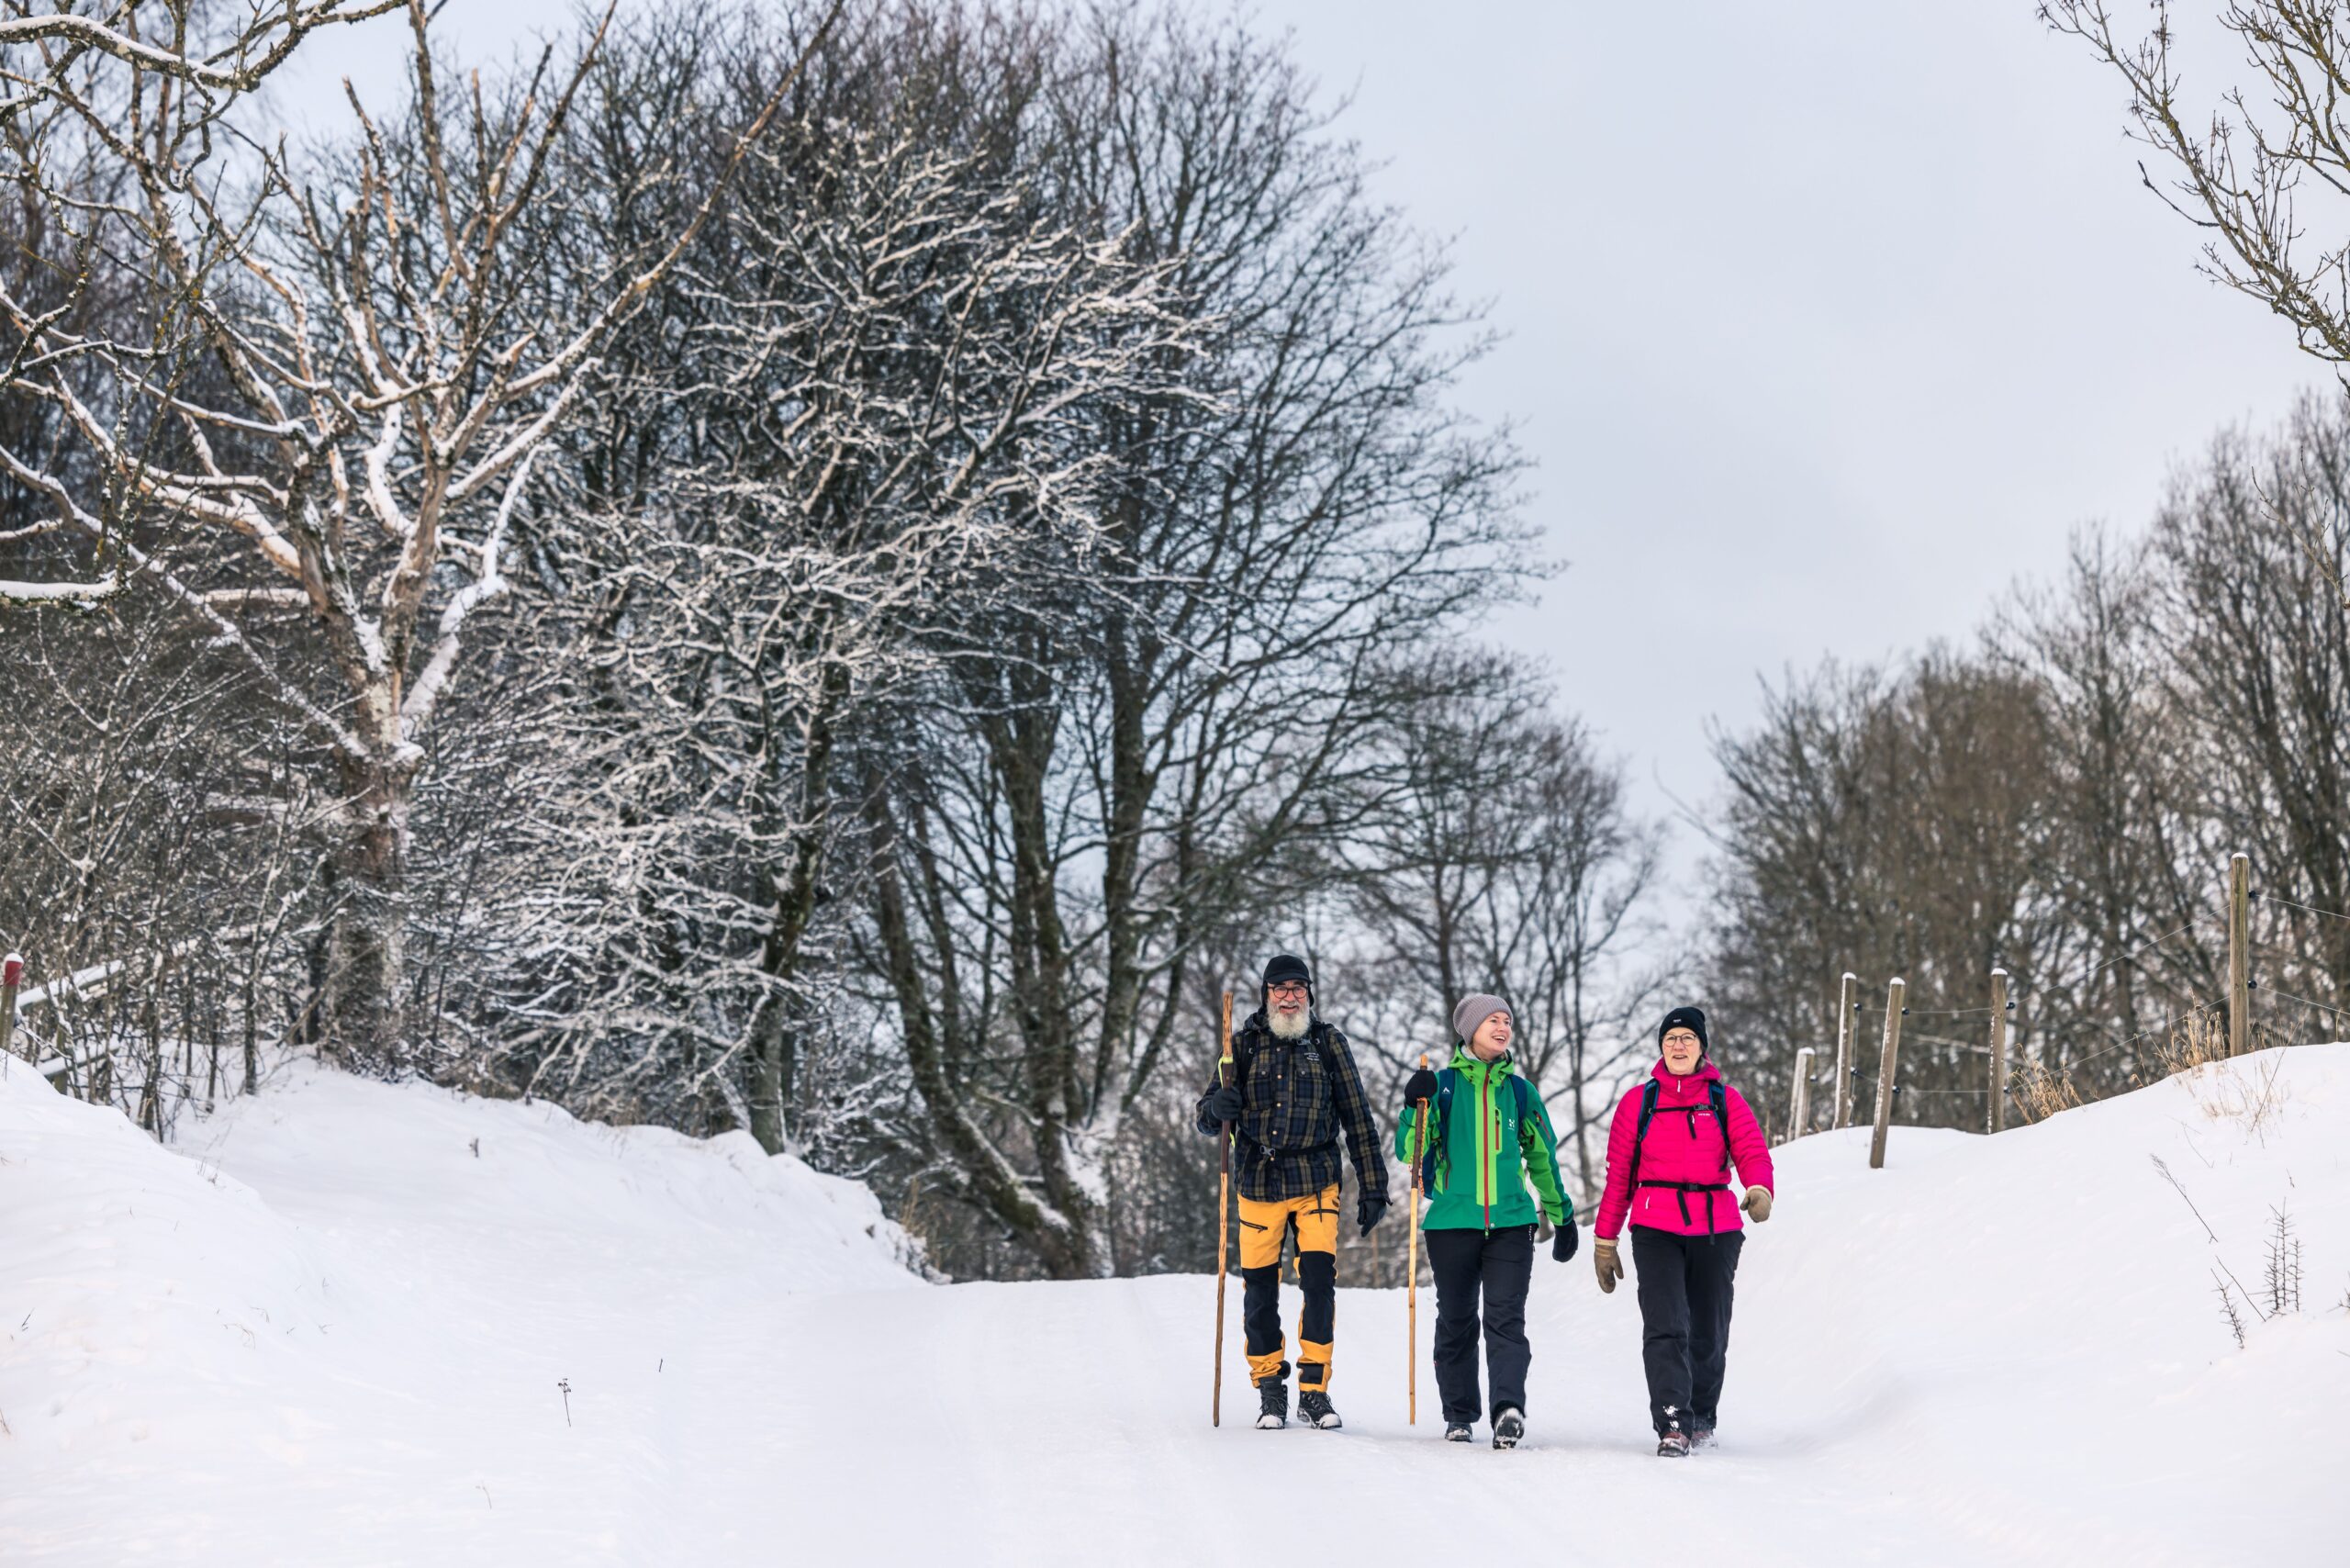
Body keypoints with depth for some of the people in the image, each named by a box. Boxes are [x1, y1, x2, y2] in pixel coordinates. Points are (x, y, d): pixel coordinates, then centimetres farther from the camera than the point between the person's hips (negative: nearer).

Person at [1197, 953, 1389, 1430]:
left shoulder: (1328, 1042, 5)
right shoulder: (1243, 1044, 5)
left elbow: (1357, 1117, 8)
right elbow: (1208, 1117, 5)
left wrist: (1372, 1186, 4)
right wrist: (1217, 1107, -20)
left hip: (1316, 1182, 0)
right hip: (1258, 1182, 0)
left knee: (1320, 1281, -11)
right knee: (1260, 1289, 1)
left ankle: (1314, 1391, -3)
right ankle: (1269, 1391, 15)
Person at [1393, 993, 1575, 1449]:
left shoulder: (1519, 1090, 10)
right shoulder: (1443, 1085, 4)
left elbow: (1543, 1156, 21)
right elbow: (1410, 1152, 1)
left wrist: (1562, 1215, 23)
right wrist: (1414, 1108, -16)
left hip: (1511, 1222, 0)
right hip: (1453, 1220, 0)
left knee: (1506, 1316, -13)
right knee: (1456, 1321, 7)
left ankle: (1508, 1406, -24)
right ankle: (1459, 1415, 17)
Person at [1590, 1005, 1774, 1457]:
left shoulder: (1725, 1101, 9)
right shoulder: (1638, 1102, 10)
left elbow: (1752, 1151, -5)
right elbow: (1618, 1174, 11)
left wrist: (1759, 1190, -28)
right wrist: (1604, 1241, 8)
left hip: (1716, 1228, 1)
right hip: (1655, 1228, -1)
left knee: (1708, 1333, 9)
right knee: (1665, 1327, -16)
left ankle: (1702, 1416, 29)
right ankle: (1673, 1424, -20)